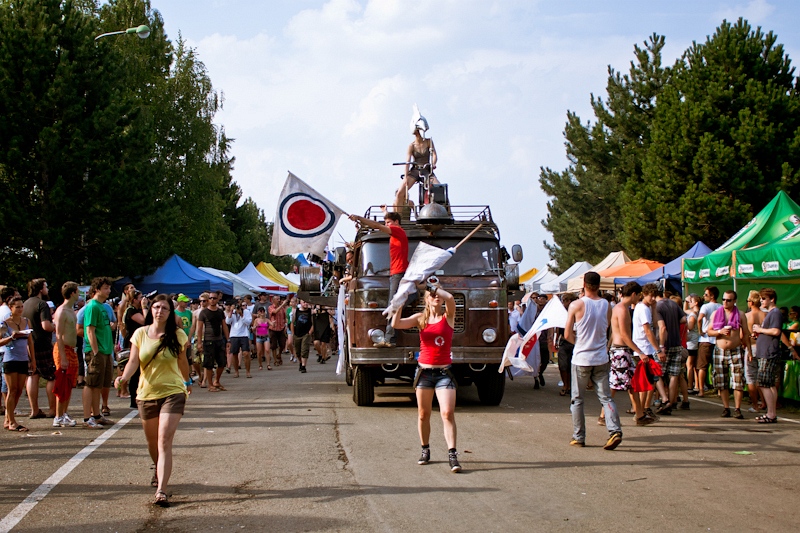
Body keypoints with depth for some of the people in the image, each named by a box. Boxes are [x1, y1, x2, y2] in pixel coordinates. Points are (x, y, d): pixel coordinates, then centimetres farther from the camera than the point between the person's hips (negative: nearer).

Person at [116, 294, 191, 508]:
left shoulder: (178, 335, -3)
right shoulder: (140, 334, 0)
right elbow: (133, 362, -6)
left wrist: (187, 381, 27)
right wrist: (125, 377, -26)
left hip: (172, 393, -3)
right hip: (146, 393, 3)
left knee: (165, 442, -15)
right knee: (152, 442, 19)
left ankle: (161, 491, -19)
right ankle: (159, 472, 50)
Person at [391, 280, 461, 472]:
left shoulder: (448, 317, 1)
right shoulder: (420, 318, 6)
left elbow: (450, 298, -20)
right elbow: (396, 324, -6)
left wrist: (433, 286, -7)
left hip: (444, 372, -2)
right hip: (424, 371, 2)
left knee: (448, 413, -13)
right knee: (423, 414, 10)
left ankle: (452, 454, -15)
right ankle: (425, 450, 26)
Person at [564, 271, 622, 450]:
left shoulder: (577, 305, -9)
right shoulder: (606, 305, 1)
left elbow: (567, 334, -6)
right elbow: (605, 330, 12)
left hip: (581, 359, -3)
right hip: (601, 358, 3)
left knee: (577, 399, 9)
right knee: (605, 397, 5)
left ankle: (578, 437, 12)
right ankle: (615, 431, -12)